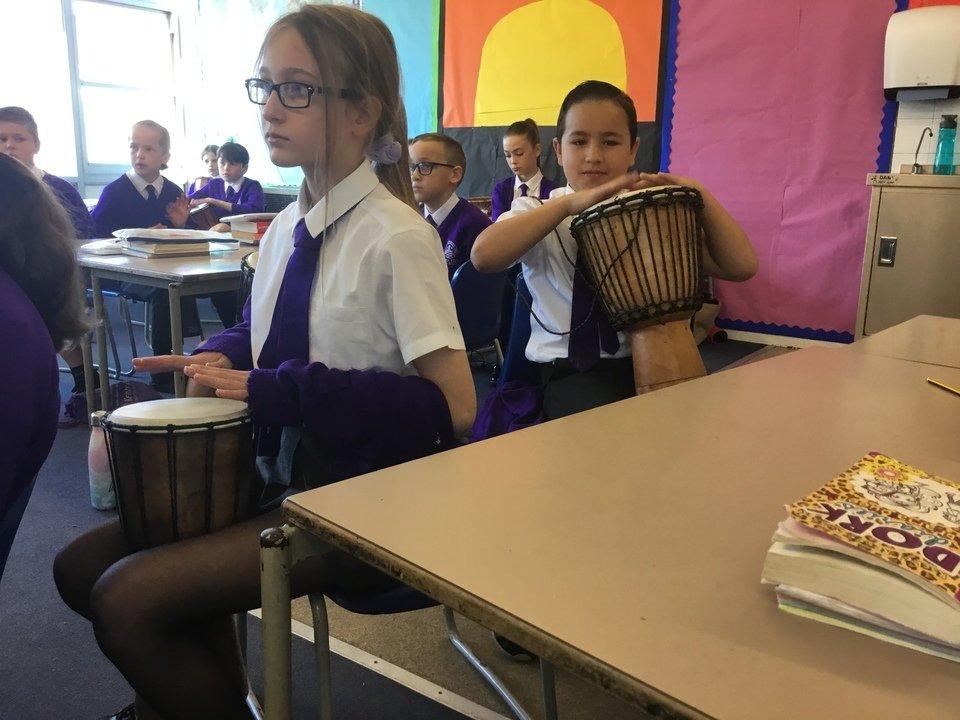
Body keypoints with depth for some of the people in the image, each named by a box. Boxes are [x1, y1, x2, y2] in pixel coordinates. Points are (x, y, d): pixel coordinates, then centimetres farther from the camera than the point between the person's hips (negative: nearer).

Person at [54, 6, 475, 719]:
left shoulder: (395, 237, -18)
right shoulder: (286, 227, 5)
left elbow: (453, 406, -23)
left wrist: (276, 390, -22)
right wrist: (221, 359, -3)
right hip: (280, 474, 8)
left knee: (128, 600, -17)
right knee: (81, 566, 8)